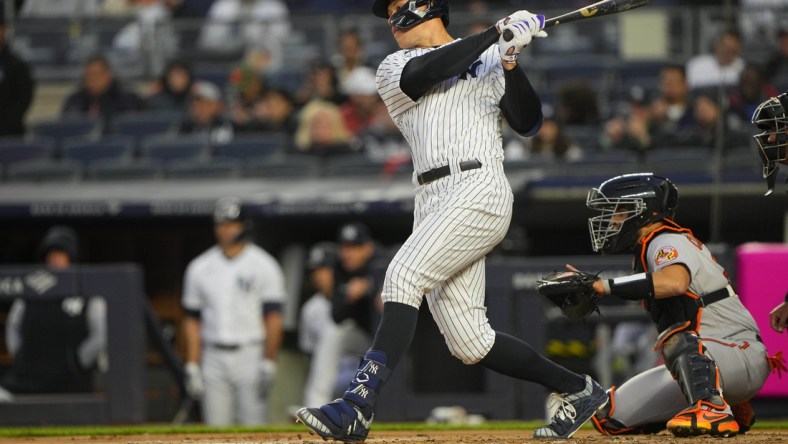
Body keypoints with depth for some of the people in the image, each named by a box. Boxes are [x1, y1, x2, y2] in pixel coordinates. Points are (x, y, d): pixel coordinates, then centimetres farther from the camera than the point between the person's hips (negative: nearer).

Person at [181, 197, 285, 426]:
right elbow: (192, 320, 11)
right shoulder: (199, 268, 10)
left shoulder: (264, 266, 0)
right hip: (213, 360, 3)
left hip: (250, 356, -3)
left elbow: (273, 319, -4)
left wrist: (268, 364, -12)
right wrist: (192, 367, 4)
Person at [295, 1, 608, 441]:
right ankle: (577, 389, 15)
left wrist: (510, 61, -10)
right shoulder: (393, 69, 18)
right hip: (431, 203, 5)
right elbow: (424, 74, -5)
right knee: (469, 343, -2)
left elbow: (528, 123, 3)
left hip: (479, 192, -5)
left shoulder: (490, 60, 12)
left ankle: (358, 407, -31)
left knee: (403, 277, -24)